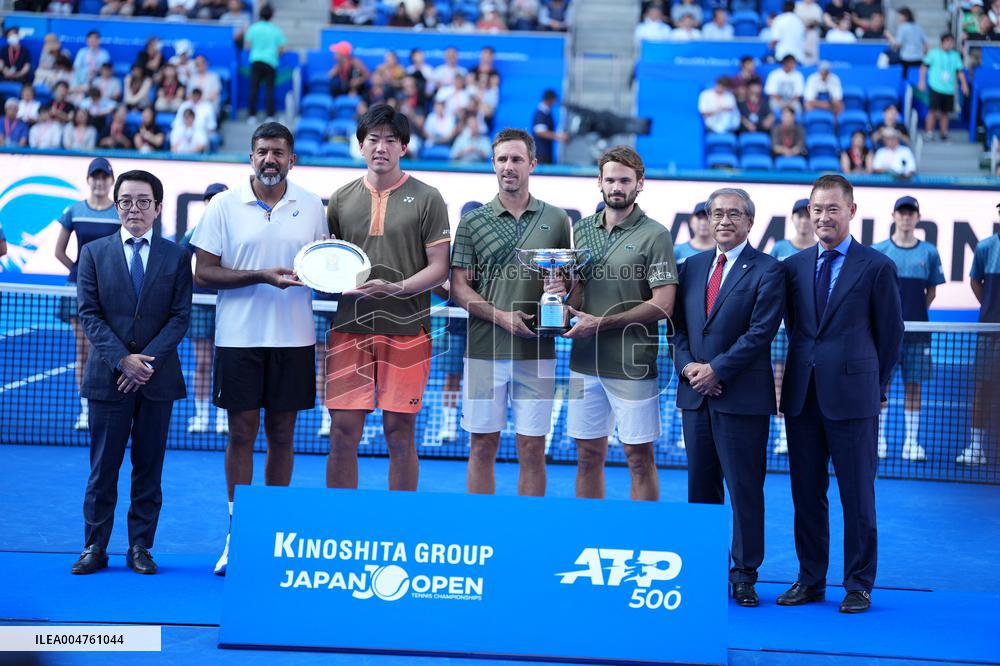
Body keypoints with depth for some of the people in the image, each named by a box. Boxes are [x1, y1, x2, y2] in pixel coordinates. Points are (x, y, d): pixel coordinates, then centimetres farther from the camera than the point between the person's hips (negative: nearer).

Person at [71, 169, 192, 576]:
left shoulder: (176, 257, 6)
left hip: (158, 376, 1)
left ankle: (140, 547, 12)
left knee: (149, 467, 5)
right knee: (103, 467, 2)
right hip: (107, 376, 0)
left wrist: (149, 360, -12)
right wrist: (122, 359, -12)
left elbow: (180, 316, 1)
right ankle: (95, 548, 10)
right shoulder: (94, 253, 6)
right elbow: (89, 314, 0)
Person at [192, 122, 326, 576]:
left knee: (281, 435, 7)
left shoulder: (311, 207, 6)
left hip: (294, 339, 2)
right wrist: (261, 276, -15)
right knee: (241, 433, 1)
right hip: (239, 337, -2)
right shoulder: (224, 206, 0)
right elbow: (203, 273, -4)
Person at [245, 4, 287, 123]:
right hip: (271, 62, -1)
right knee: (269, 90, 1)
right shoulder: (276, 31, 0)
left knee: (254, 89, 4)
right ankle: (270, 116, -3)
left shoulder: (253, 28, 1)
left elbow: (246, 46, 3)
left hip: (256, 61, 1)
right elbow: (281, 49, 1)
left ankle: (252, 116, 1)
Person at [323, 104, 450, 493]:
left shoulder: (426, 199, 2)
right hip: (349, 329, 2)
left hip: (406, 330, -2)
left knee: (400, 434, 2)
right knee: (343, 432, 0)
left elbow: (439, 268, -2)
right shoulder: (342, 199, 11)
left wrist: (394, 288, -17)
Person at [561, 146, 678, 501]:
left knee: (639, 458, 2)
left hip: (632, 365, -5)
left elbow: (662, 304, -12)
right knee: (588, 456, 10)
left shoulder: (654, 235, -6)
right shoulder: (582, 229, 11)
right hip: (585, 362, 5)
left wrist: (601, 323, -15)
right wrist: (565, 300, -5)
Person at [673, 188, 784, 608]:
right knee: (700, 487, 10)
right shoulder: (692, 267, 13)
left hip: (742, 396, -5)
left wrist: (716, 369, -15)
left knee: (744, 489, -1)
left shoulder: (767, 270, -4)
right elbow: (678, 325, 12)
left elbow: (760, 332, -12)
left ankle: (744, 577, 8)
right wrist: (687, 365, -5)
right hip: (696, 395, 5)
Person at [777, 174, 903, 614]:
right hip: (802, 396, 4)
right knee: (806, 494, 9)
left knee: (857, 496, 2)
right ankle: (810, 580, 19)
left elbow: (891, 334, 3)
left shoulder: (877, 267, -1)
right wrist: (805, 369, 12)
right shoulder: (793, 267, 10)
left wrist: (876, 387, 5)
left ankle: (858, 585, 11)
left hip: (852, 396, -4)